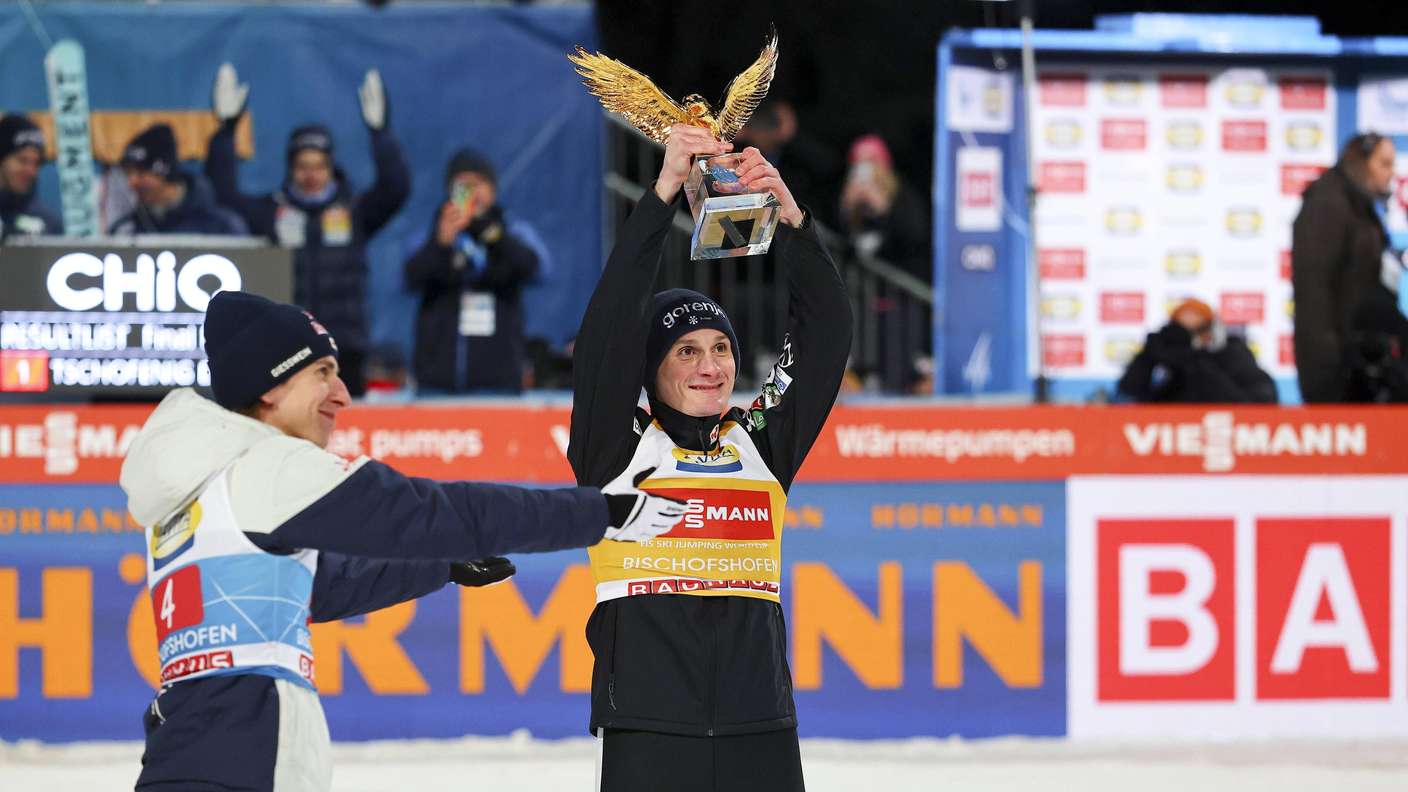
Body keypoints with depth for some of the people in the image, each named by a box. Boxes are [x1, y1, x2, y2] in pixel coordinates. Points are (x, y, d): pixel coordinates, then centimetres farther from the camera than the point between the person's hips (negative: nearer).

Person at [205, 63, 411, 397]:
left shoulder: (355, 212, 7)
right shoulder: (269, 212, 7)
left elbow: (396, 188, -6)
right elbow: (222, 193, -2)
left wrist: (380, 132, -17)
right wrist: (226, 130, -10)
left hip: (343, 349, 0)